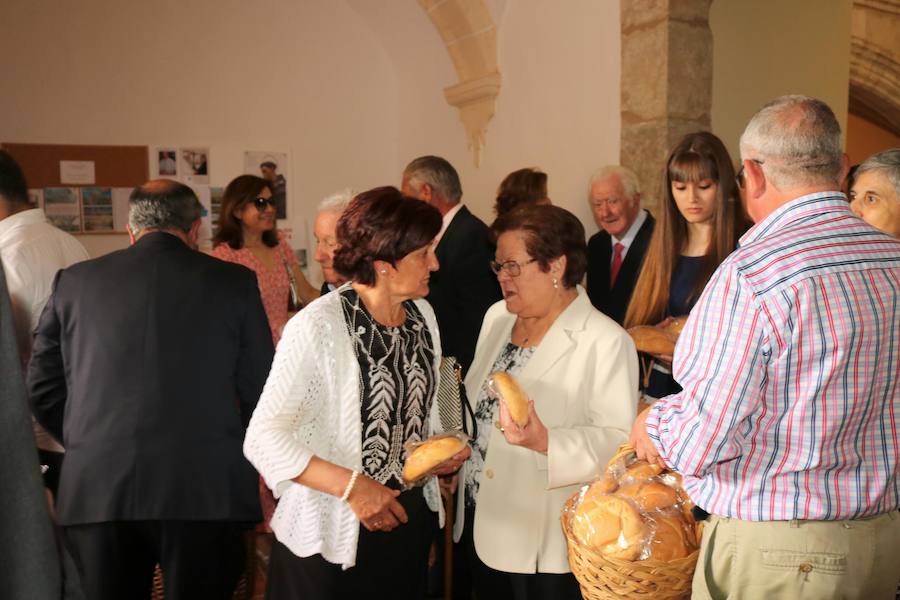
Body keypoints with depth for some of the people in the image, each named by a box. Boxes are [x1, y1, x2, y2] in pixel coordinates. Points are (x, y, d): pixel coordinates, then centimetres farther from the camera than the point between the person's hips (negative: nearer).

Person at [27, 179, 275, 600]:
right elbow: (260, 390, 0)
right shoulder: (235, 281, 1)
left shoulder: (74, 280, 7)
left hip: (95, 491, 2)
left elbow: (42, 387, 10)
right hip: (204, 489, -2)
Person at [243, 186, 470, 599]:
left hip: (408, 517, 6)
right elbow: (263, 439, -22)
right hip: (331, 534, -6)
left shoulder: (422, 314, 0)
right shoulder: (319, 327, -21)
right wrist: (351, 486, -29)